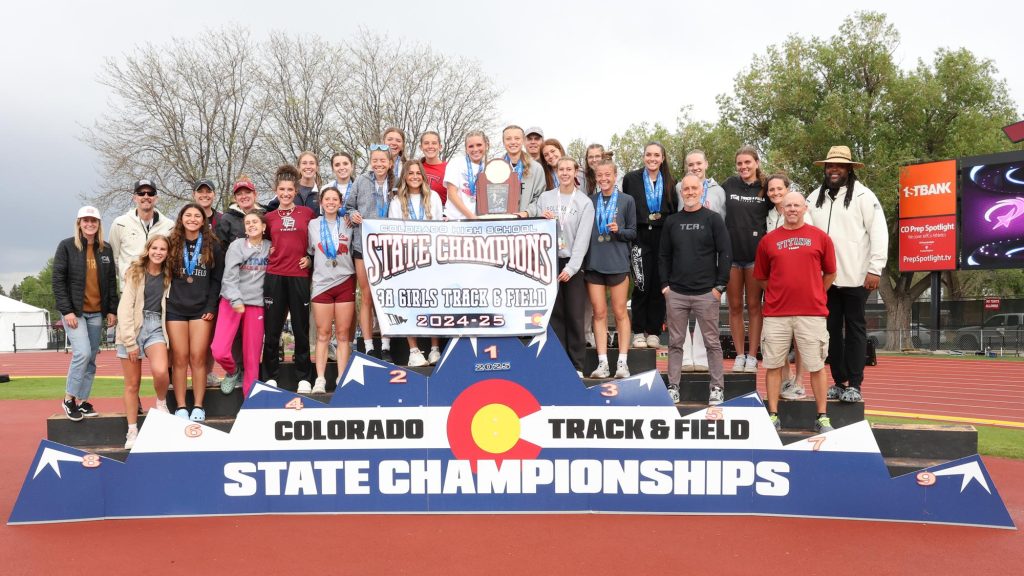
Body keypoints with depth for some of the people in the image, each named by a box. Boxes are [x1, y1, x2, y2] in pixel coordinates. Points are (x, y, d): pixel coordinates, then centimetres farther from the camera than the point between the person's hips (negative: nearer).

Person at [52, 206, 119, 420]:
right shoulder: (67, 246, -2)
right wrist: (66, 310, -13)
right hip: (74, 310, -4)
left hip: (97, 312, 4)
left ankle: (82, 401, 15)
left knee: (91, 359, 5)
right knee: (82, 353, -17)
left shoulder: (106, 249, 9)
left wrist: (112, 310, 5)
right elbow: (58, 280, -6)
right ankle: (69, 399, -2)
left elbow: (112, 281, 11)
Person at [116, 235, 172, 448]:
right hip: (131, 328, -2)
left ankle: (161, 403, 4)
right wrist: (130, 342, -12)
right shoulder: (135, 272, -1)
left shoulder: (167, 276, 8)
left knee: (160, 371, -25)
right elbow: (125, 308, -7)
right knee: (132, 384, 2)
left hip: (155, 326, 2)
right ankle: (132, 432, 13)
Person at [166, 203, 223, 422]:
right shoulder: (172, 244, 8)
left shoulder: (212, 245, 6)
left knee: (198, 358, -4)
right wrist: (167, 301, -1)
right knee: (179, 358, 0)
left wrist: (211, 307, -4)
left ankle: (198, 407, 2)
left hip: (202, 309, -1)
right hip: (176, 308, 1)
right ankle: (180, 407, 5)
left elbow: (217, 278, 4)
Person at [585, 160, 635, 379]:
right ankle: (602, 363, 5)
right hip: (593, 262, 2)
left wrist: (618, 230, -14)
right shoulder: (590, 201, 10)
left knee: (620, 312, 2)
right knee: (599, 313, 2)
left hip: (618, 263, -2)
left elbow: (633, 232, 5)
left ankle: (622, 362, 6)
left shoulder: (626, 200, 5)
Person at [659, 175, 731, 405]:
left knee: (712, 342, 3)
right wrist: (665, 284, 4)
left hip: (706, 293, -2)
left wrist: (720, 285, -7)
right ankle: (673, 387, 13)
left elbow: (725, 254, -1)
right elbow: (664, 255, 13)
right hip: (676, 293, 3)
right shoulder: (671, 221, 11)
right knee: (675, 342, 6)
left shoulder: (713, 219, 2)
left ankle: (717, 388, 12)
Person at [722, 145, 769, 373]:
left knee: (754, 305, 4)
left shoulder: (765, 188, 2)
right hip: (731, 253, 1)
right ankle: (739, 355, 15)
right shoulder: (729, 185, 5)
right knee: (735, 306, 6)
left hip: (755, 253, -1)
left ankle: (752, 356, 11)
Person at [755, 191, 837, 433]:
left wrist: (814, 295, 13)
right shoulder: (769, 240, 7)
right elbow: (761, 277, 14)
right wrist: (779, 294, 11)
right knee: (773, 366, 4)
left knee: (816, 366, 4)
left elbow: (830, 273, 13)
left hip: (812, 313, -1)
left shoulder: (820, 237, 6)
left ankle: (822, 417, 14)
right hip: (776, 314, 1)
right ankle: (773, 416, 13)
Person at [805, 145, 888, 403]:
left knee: (854, 329, 2)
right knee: (832, 329, 9)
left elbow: (879, 233, -6)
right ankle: (839, 382, 18)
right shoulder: (815, 197, 11)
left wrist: (875, 269, -11)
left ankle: (854, 385, 6)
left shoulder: (863, 196, -2)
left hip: (855, 276, -4)